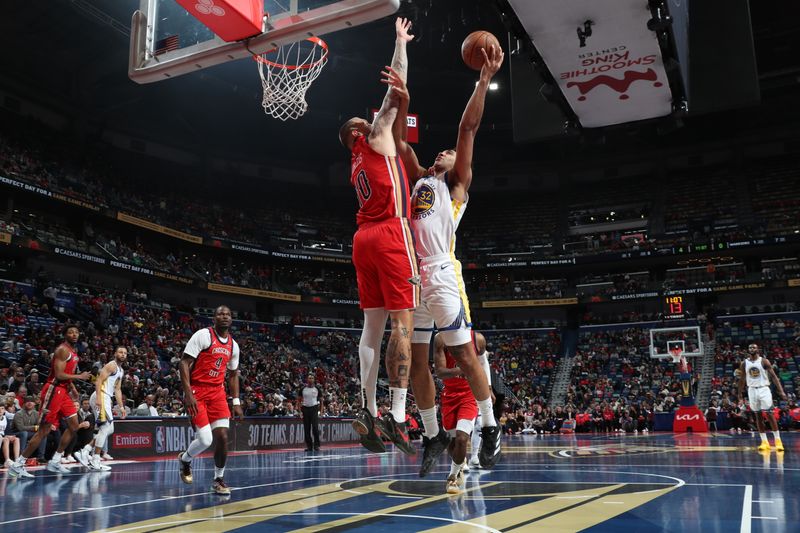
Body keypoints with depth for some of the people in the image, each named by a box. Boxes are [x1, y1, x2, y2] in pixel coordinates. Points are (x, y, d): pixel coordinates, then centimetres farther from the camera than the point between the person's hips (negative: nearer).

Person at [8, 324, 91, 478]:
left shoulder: (73, 352, 15)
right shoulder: (63, 350, -15)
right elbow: (59, 375, -22)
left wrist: (72, 387, 14)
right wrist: (79, 377, -13)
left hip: (63, 391, 10)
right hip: (53, 391, -10)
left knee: (74, 425, 7)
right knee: (44, 430, -8)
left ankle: (55, 461, 15)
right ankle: (17, 465, 0)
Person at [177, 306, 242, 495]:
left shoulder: (233, 345, 8)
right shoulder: (203, 335, -11)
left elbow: (233, 374, 18)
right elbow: (184, 363, -13)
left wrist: (236, 402, 11)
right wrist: (188, 394, -21)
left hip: (217, 392, 5)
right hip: (197, 391, -5)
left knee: (223, 437, -4)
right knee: (205, 439, -10)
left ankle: (219, 480, 13)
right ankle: (185, 460, 23)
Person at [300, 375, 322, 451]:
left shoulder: (317, 389, 4)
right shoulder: (303, 389, 4)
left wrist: (320, 410, 0)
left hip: (314, 408, -1)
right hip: (305, 408, 1)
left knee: (315, 427, -10)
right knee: (306, 429, 2)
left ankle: (316, 445, -2)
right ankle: (309, 445, 9)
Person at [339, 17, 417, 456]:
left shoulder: (357, 163, 26)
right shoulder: (377, 138, 7)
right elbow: (395, 91, 8)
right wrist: (401, 42, 17)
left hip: (364, 239, 8)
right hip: (391, 235, -8)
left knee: (372, 325, 5)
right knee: (402, 323, -12)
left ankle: (368, 412, 2)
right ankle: (397, 416, -18)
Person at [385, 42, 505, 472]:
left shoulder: (457, 182, 11)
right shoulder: (420, 179, 24)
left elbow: (468, 128, 4)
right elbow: (399, 143, 23)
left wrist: (484, 79, 0)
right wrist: (402, 101, 14)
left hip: (441, 276, -6)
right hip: (410, 276, 6)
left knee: (464, 356, -2)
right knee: (415, 361, 7)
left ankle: (490, 428, 11)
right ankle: (432, 436, 19)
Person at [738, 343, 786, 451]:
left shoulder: (764, 361, -3)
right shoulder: (744, 363, 5)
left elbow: (773, 376, -6)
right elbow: (741, 380, 11)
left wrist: (781, 391, -15)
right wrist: (740, 395, 9)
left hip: (763, 389, -3)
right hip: (752, 390, 3)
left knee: (769, 415, -7)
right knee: (758, 416, 4)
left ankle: (778, 440, -1)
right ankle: (764, 441, 8)